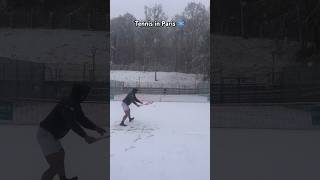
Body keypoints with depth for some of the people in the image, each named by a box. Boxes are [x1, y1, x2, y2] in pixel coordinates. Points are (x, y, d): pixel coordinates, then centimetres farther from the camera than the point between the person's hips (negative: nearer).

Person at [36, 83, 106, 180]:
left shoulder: (75, 104, 9)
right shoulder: (68, 103, -22)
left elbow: (82, 119, 14)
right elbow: (71, 123, -33)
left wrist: (96, 128, 1)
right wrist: (85, 136, -38)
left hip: (51, 135, 11)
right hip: (46, 134, -11)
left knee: (61, 155, 30)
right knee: (55, 167, -17)